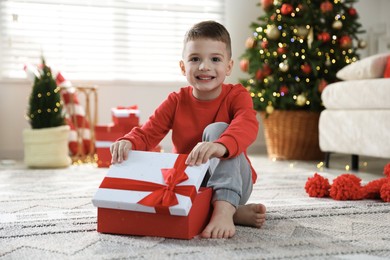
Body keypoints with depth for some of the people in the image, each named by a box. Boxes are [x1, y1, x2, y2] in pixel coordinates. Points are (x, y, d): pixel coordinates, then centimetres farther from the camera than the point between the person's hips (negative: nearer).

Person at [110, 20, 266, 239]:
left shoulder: (237, 96, -10)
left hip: (230, 182, -3)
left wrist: (219, 146, -57)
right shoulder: (176, 101, 0)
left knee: (217, 129, -26)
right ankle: (237, 213, -27)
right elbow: (146, 134, -8)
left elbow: (247, 126, -33)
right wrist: (128, 143, -35)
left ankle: (224, 209, -41)